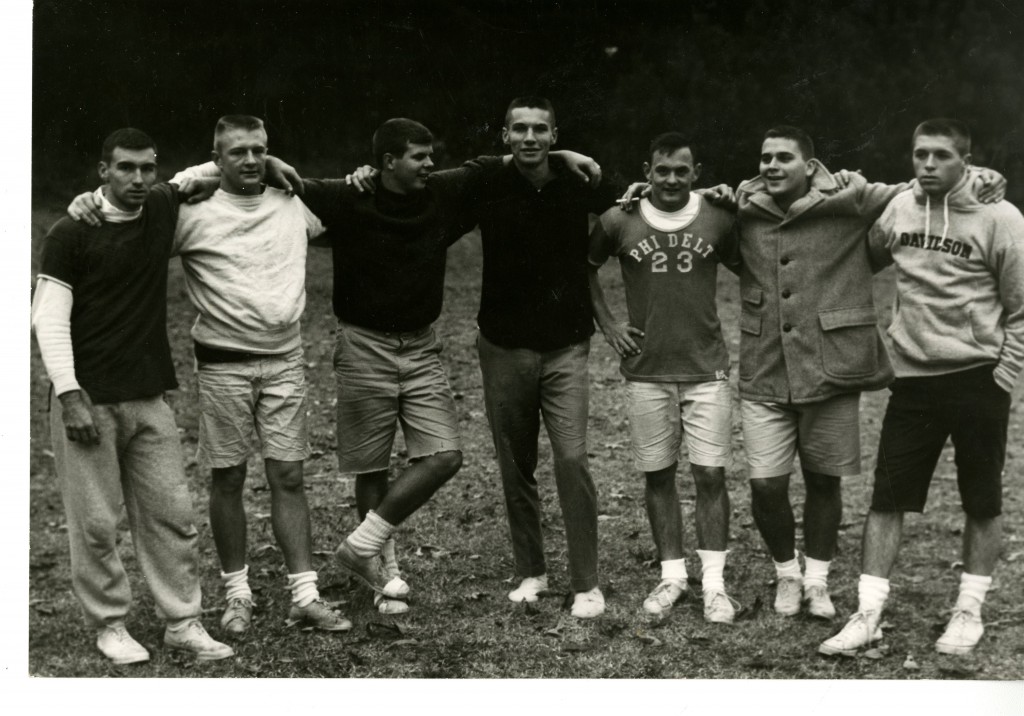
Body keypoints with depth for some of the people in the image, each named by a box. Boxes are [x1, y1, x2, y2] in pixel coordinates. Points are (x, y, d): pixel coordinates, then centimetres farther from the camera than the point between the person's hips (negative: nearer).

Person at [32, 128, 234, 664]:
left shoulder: (164, 208, 8)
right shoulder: (71, 233, -5)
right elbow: (49, 319, -8)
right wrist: (70, 396, -16)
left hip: (148, 398, 5)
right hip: (88, 399, -4)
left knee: (170, 512, 4)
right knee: (95, 522, 0)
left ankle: (182, 622, 12)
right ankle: (109, 624, 14)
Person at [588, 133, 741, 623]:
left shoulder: (718, 220, -2)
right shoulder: (619, 222, -1)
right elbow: (586, 267, 14)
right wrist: (606, 323, 7)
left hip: (706, 369, -1)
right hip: (646, 370, 1)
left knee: (710, 474, -3)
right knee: (657, 474, 7)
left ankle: (714, 582, 4)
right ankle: (671, 576, 18)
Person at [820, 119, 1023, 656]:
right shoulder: (900, 208, 3)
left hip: (977, 379, -3)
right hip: (912, 378, 3)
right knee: (887, 497, 2)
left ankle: (969, 612, 22)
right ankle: (867, 614, 7)